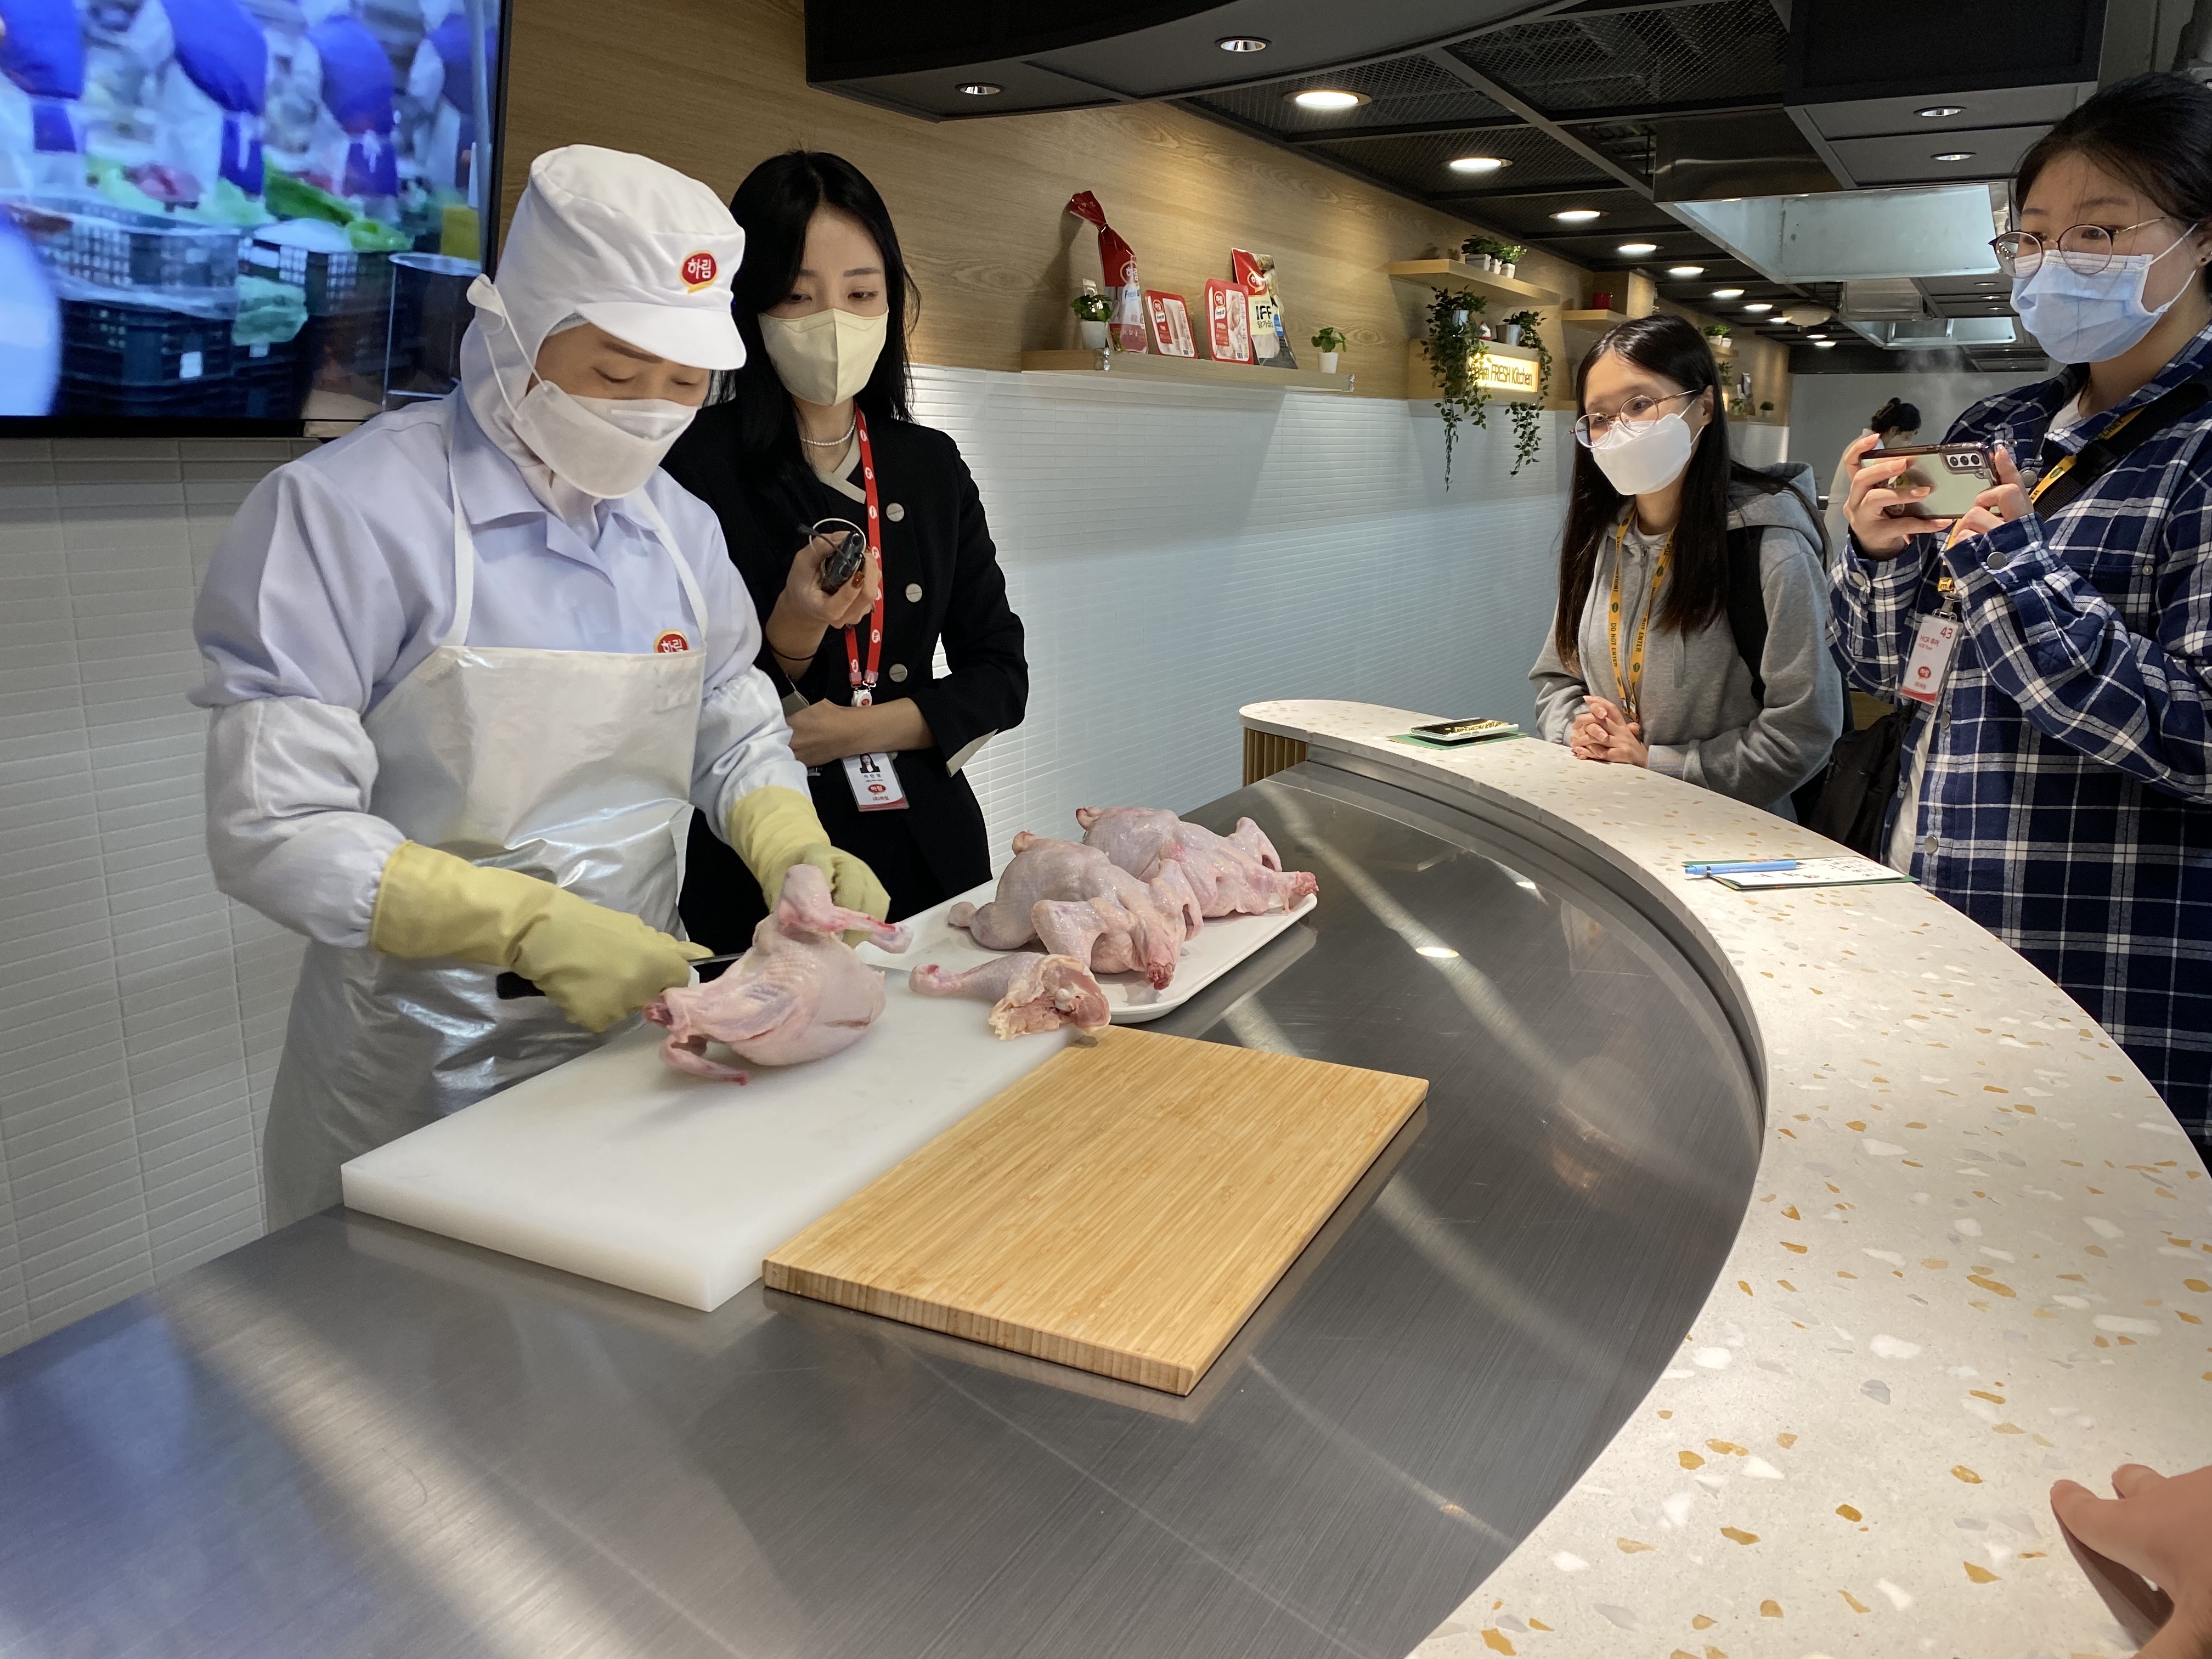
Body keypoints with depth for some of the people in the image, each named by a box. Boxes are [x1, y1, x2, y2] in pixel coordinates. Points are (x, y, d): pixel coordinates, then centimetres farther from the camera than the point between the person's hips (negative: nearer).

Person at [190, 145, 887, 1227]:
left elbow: (737, 737, 14)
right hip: (417, 1083, -5)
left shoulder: (678, 528, 4)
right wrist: (532, 926, -28)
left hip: (638, 1025, 6)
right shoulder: (345, 513, -15)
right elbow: (273, 833, -19)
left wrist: (792, 851, -8)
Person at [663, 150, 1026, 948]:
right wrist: (790, 637, -27)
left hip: (931, 854, 5)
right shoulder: (696, 468, -9)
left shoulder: (932, 466, 5)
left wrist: (868, 726, -10)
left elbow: (1000, 673, 6)